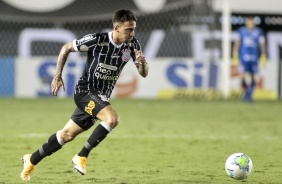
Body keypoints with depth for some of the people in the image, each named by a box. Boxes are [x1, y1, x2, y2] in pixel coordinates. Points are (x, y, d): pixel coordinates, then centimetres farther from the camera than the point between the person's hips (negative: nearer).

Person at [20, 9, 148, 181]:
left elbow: (144, 73, -4)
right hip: (85, 91, -6)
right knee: (112, 119, -30)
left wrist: (142, 62, -27)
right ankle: (81, 157, -15)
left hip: (101, 98, 6)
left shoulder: (133, 44, -7)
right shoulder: (97, 40, -20)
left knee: (67, 135, 13)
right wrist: (58, 76, -8)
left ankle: (32, 160, 31)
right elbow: (66, 48, -6)